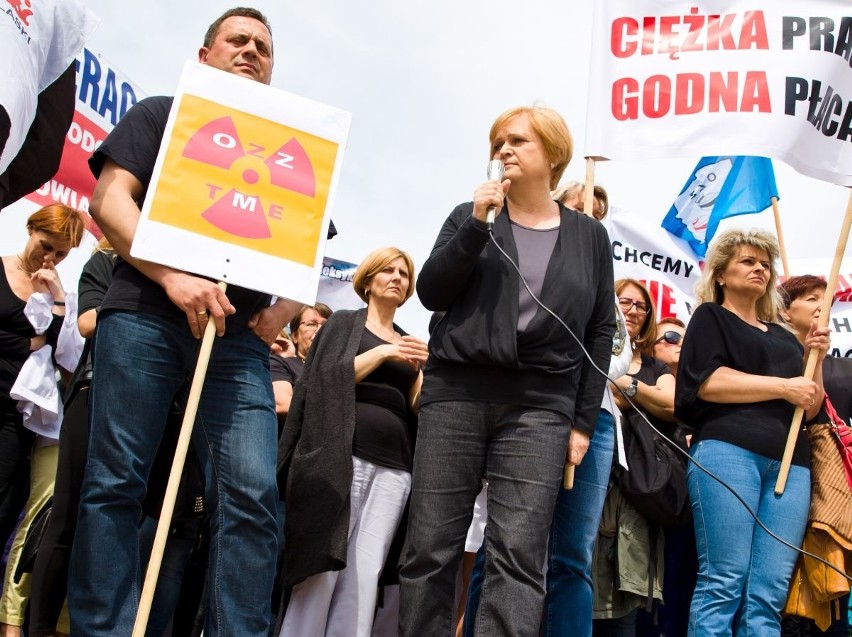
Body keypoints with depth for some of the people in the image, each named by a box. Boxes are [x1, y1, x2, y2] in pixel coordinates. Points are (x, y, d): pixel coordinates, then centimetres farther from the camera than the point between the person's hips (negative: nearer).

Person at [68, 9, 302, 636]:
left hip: (239, 333, 2)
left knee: (252, 493, -12)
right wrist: (172, 276, -12)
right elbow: (109, 198, 3)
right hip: (146, 310, -2)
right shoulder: (161, 115, 18)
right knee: (115, 482, -5)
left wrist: (283, 310, 1)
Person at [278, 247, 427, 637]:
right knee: (321, 570, -11)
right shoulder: (344, 322, 13)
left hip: (394, 469, 4)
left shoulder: (409, 343, 23)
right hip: (341, 456, -3)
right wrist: (381, 353, -8)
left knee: (364, 579, -4)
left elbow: (418, 408, 14)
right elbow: (323, 379, -2)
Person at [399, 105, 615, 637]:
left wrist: (584, 422, 4)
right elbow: (431, 294, 2)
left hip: (540, 405, -1)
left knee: (519, 557, -8)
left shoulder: (590, 236, 12)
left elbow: (601, 331, 11)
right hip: (456, 393, 1)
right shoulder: (470, 215, 13)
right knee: (430, 549, 0)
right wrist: (477, 224, -8)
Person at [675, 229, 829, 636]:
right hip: (727, 449, -5)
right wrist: (783, 386, -4)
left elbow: (811, 409, 26)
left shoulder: (784, 337, 29)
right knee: (723, 583, -13)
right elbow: (707, 382, -4)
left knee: (768, 596, -5)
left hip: (789, 462, 5)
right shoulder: (710, 316, 14)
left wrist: (814, 359, 10)